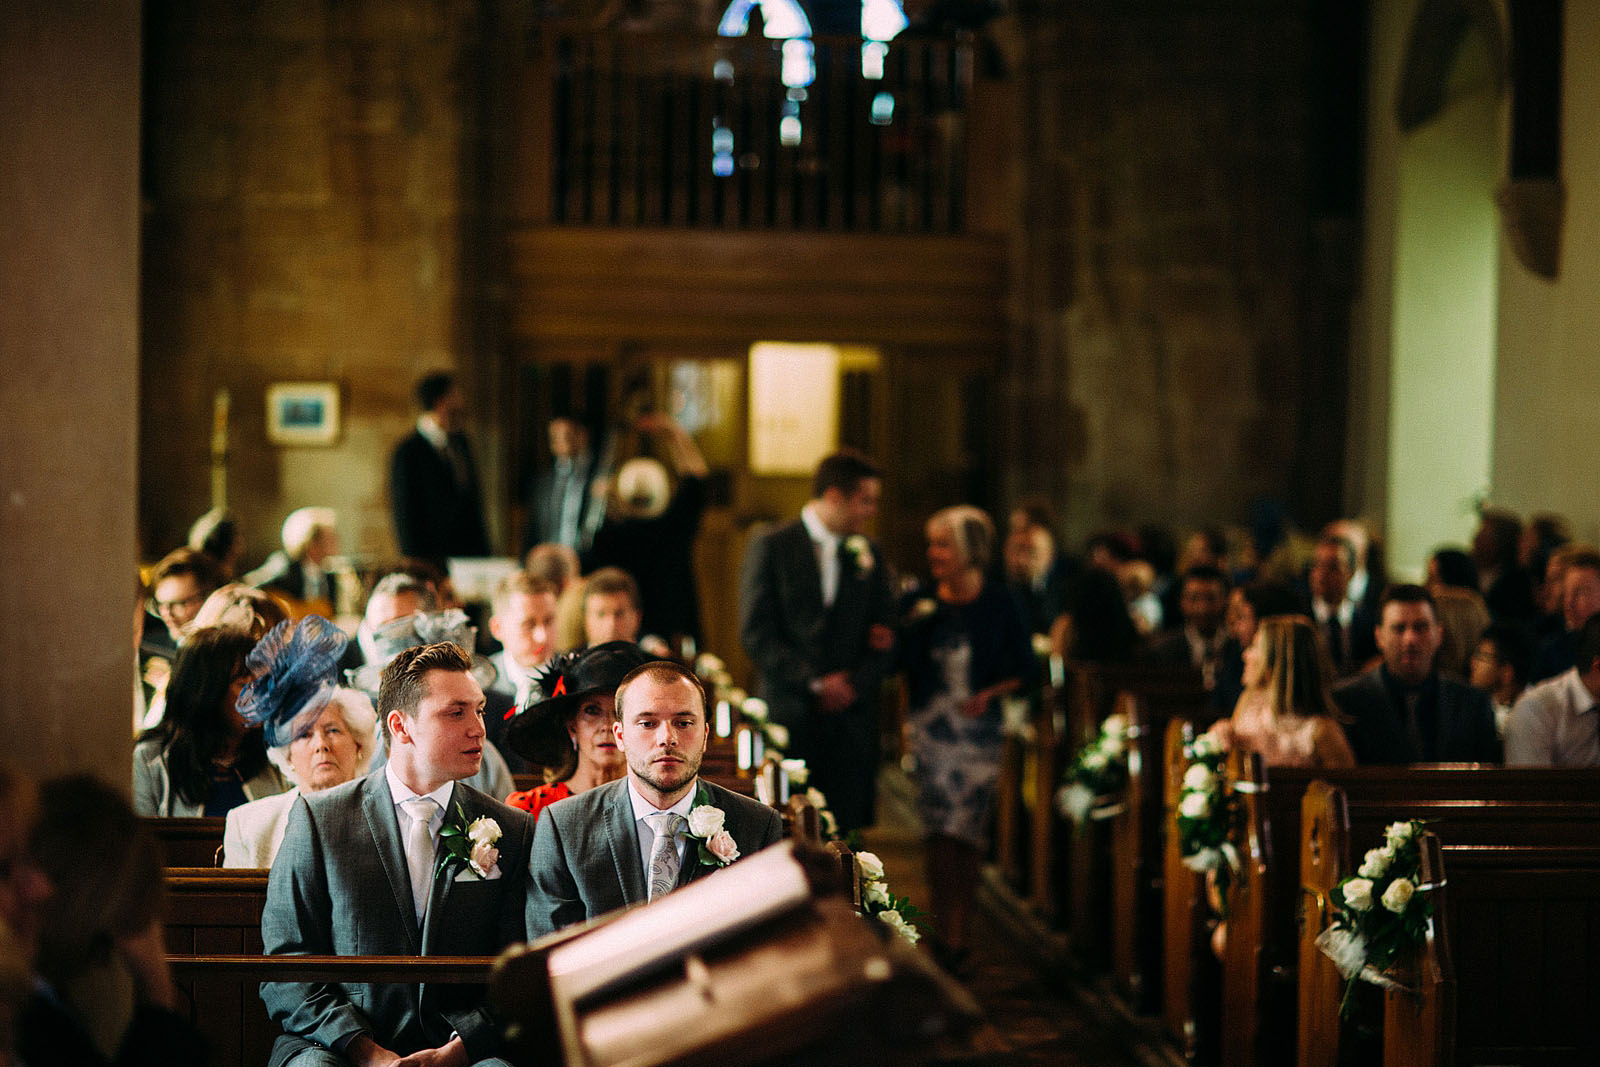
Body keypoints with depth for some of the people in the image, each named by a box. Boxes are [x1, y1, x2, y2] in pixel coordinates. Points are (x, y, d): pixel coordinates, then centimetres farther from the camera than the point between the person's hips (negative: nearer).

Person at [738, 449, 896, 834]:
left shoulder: (867, 553, 13)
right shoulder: (771, 547, 0)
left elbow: (886, 629, 13)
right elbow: (757, 634, -6)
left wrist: (855, 683, -4)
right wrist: (815, 683, -11)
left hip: (852, 714, 3)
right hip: (791, 713, -3)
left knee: (847, 828, -2)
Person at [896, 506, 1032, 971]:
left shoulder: (998, 605, -1)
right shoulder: (921, 604, 5)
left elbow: (1023, 669, 4)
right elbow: (906, 666, 3)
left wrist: (990, 693, -12)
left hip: (979, 726, -1)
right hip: (932, 724, 1)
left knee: (968, 829, 0)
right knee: (941, 829, -6)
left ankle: (954, 934, 10)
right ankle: (948, 936, -4)